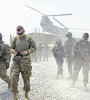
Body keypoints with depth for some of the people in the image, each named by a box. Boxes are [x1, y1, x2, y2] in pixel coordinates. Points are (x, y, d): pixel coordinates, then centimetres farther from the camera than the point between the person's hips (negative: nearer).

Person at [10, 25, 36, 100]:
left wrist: (28, 51, -17)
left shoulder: (28, 38, -2)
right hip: (16, 60, 1)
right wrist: (13, 51, -11)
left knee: (26, 77, 9)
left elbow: (34, 48, 2)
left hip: (26, 60, -1)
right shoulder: (15, 39, 2)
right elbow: (12, 48, 13)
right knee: (14, 77, -12)